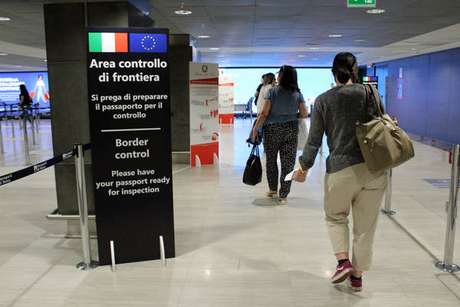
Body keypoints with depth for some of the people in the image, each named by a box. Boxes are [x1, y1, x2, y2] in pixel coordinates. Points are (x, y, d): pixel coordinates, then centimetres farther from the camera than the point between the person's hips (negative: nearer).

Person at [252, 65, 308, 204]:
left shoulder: (272, 91, -7)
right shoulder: (297, 94, 1)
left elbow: (264, 113, -10)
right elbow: (304, 114, 0)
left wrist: (255, 128, -3)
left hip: (272, 129, -1)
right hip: (291, 130, 2)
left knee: (271, 160, 16)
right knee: (288, 162, 5)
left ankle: (273, 190, 27)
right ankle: (283, 195, 8)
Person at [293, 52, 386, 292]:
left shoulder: (323, 100, 1)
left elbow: (314, 140, 0)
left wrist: (304, 167, 10)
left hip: (341, 170, -1)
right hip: (374, 169, 1)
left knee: (335, 217, 24)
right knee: (365, 225, 15)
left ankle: (343, 261, 7)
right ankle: (357, 276, 26)